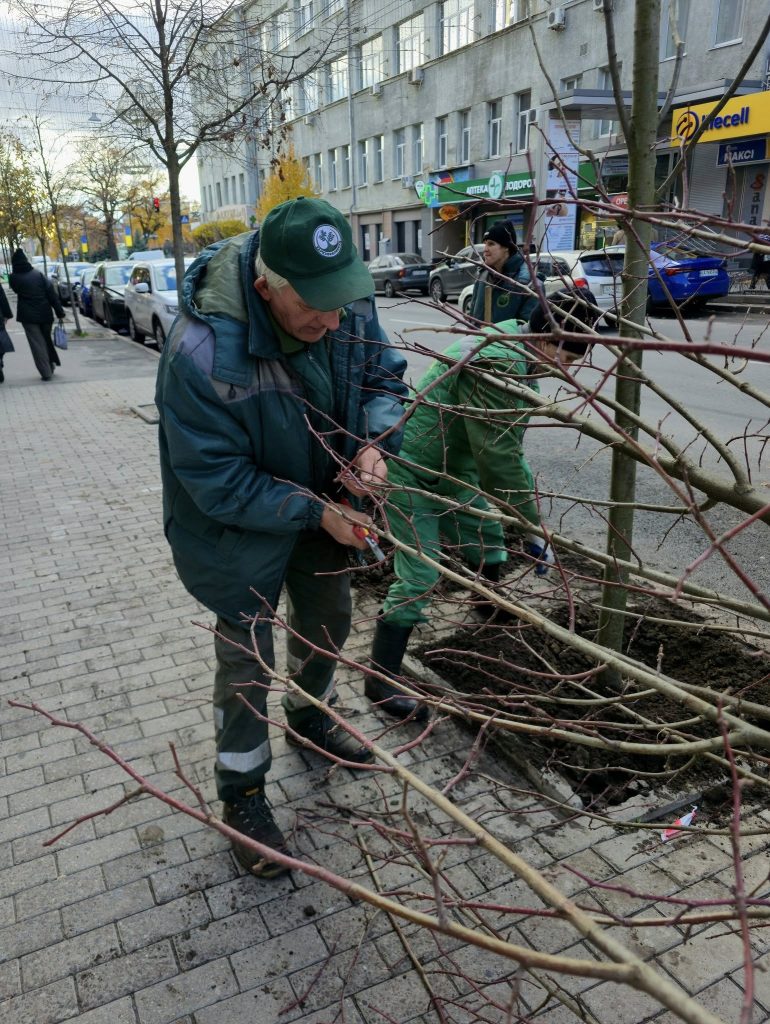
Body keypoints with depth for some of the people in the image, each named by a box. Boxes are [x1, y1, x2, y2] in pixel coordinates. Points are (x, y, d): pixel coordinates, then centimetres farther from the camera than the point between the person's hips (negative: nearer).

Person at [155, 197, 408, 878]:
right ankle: (242, 792, 31)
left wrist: (374, 442, -21)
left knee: (329, 623, 23)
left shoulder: (350, 304, -18)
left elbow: (385, 376, -1)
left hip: (325, 502, 6)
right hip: (241, 525, -6)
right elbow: (220, 483, -28)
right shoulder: (201, 353, -36)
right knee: (247, 656, 7)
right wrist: (315, 513, -27)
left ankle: (310, 719, 54)